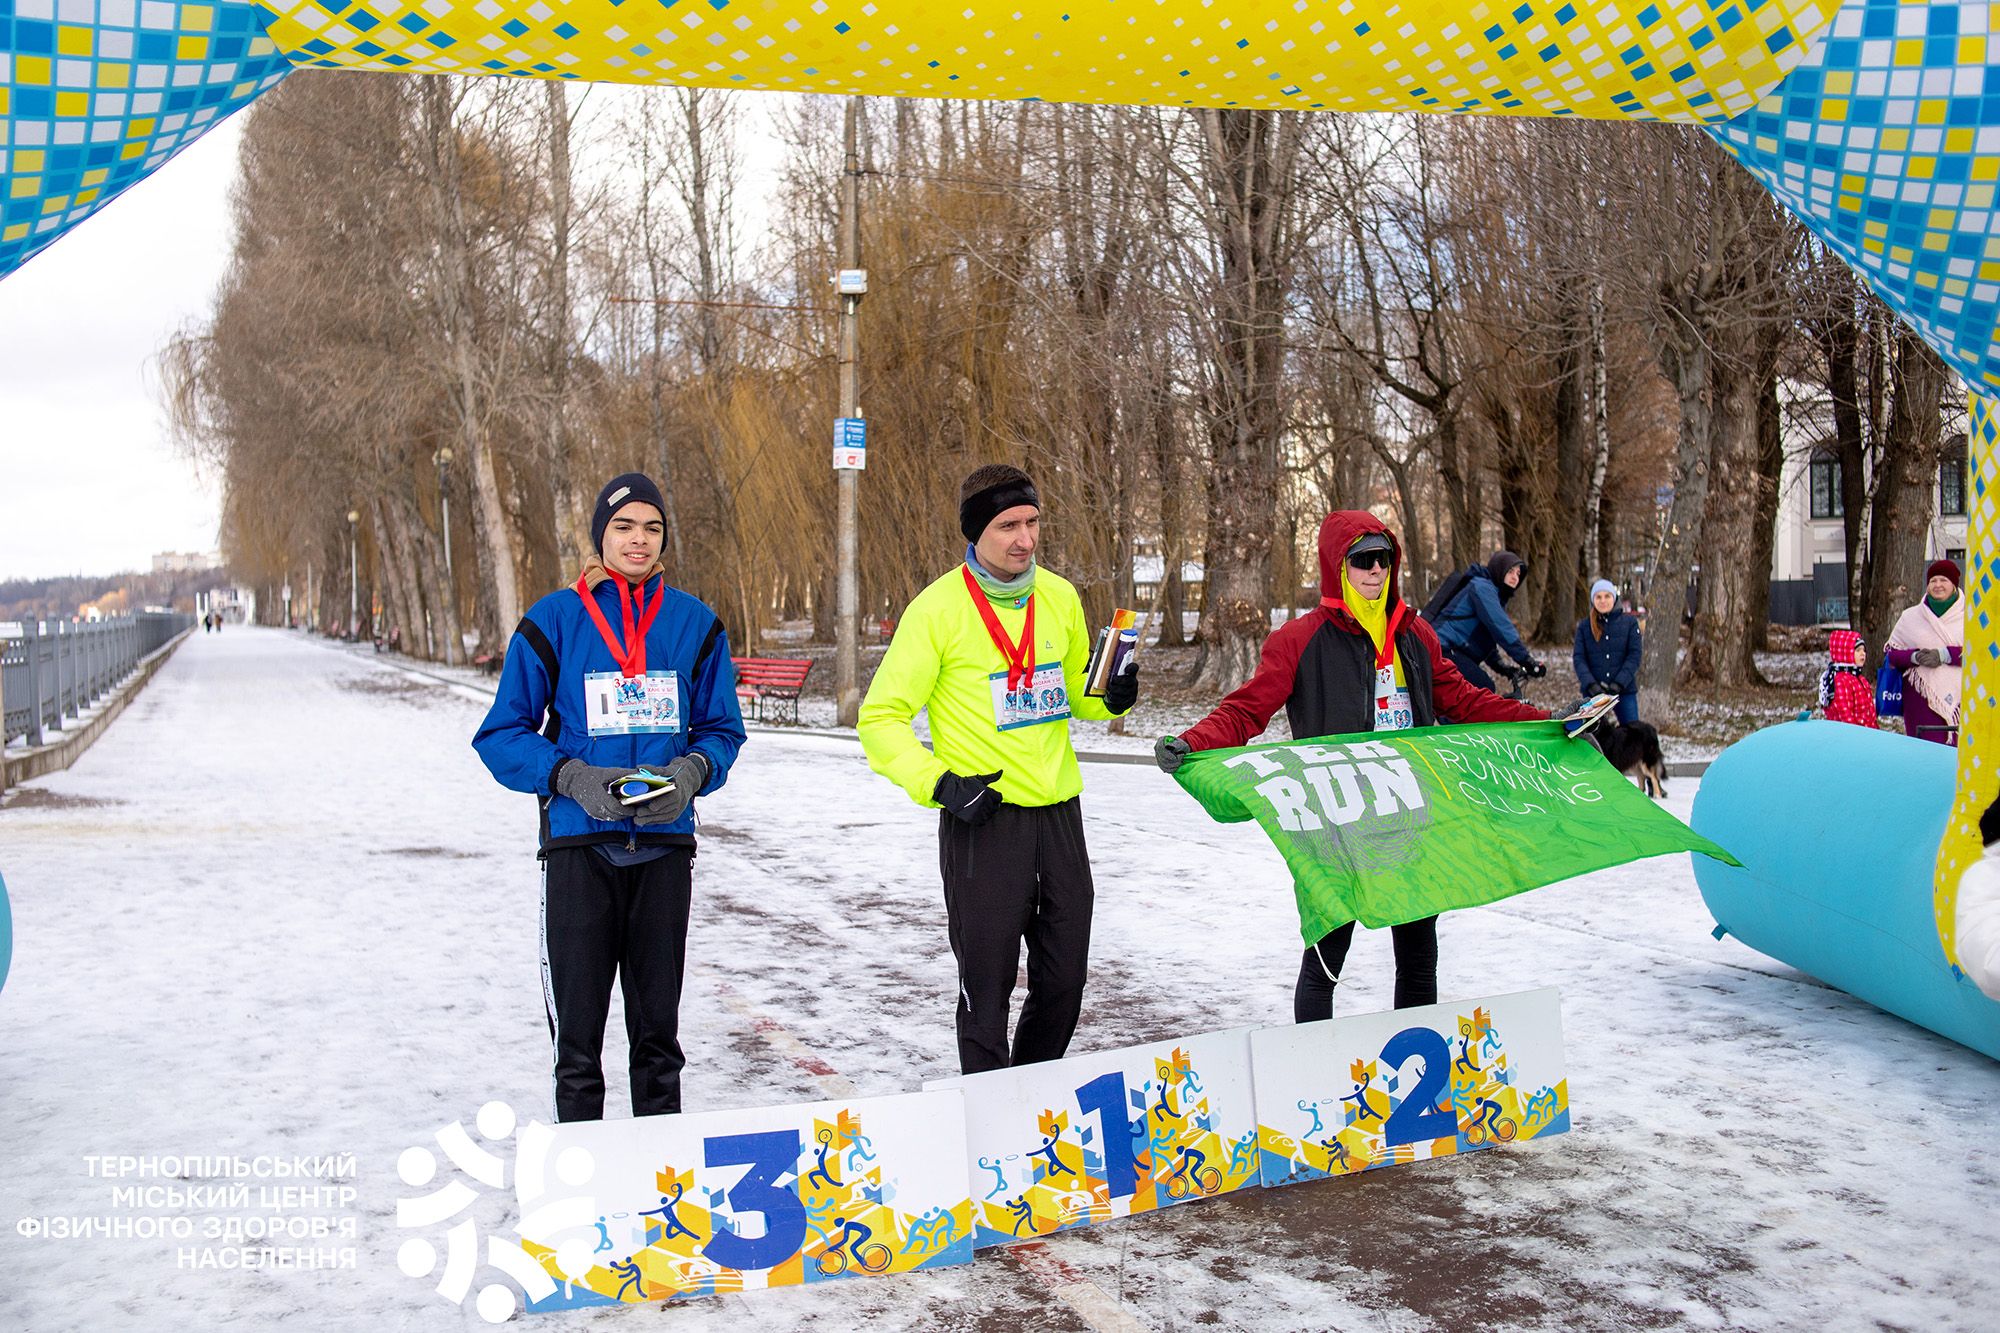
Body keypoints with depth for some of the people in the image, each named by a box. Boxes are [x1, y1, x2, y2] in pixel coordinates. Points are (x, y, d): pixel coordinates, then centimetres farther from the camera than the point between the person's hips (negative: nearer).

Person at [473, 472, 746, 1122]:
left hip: (664, 846, 2)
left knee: (658, 1026, 13)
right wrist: (571, 777, -16)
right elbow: (502, 735, 0)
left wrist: (692, 771, -11)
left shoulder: (695, 625, 6)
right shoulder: (552, 622, -1)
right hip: (579, 845, -2)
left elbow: (722, 728, 10)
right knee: (578, 1031, 3)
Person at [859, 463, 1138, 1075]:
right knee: (987, 984, 2)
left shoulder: (1060, 597, 7)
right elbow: (882, 717, -6)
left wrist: (1111, 698, -1)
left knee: (1064, 981, 14)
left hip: (1059, 811, 5)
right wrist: (938, 783, -19)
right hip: (982, 817, -5)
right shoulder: (938, 607, -9)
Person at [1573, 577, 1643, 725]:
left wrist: (1619, 683, -14)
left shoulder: (1629, 622, 5)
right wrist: (1590, 684, -15)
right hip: (1592, 691, 1)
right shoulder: (1584, 626, 7)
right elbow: (1578, 658, 0)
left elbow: (1634, 655, -2)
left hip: (1625, 689, -1)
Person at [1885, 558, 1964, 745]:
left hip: (1959, 695, -1)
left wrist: (1945, 655, -15)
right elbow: (1892, 653, 10)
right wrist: (1914, 656, -10)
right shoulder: (1910, 617, 12)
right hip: (1922, 697, 1)